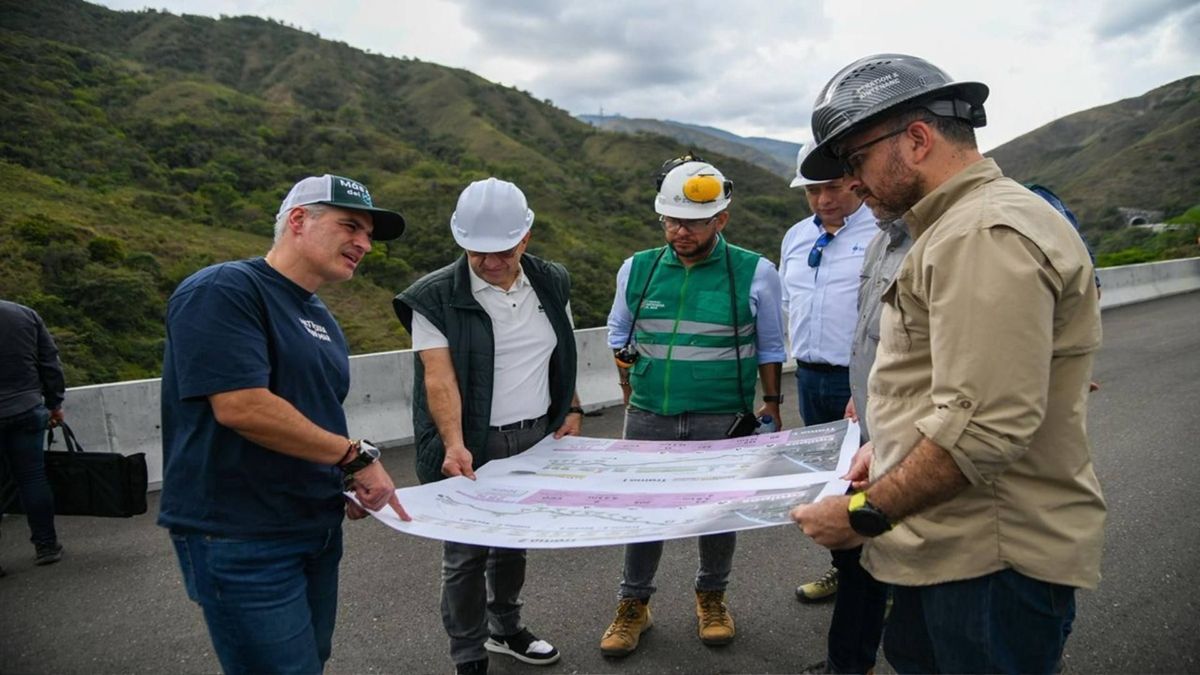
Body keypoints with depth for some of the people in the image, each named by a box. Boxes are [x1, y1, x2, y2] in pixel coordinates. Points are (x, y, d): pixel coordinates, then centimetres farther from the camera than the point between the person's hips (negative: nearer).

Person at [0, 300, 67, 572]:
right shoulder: (26, 314, 3)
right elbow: (50, 363, 6)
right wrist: (54, 403, 14)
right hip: (27, 410, 3)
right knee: (33, 477, 10)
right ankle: (46, 545, 15)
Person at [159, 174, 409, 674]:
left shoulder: (320, 318, 12)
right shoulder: (222, 291, -15)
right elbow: (241, 408, -26)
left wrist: (349, 481, 2)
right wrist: (356, 456, -18)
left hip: (317, 528, 9)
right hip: (241, 539, -8)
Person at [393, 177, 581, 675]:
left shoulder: (551, 283, 4)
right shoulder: (435, 297, -12)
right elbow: (439, 377, -20)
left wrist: (571, 409, 8)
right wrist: (454, 444, -31)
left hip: (537, 438, 5)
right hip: (472, 448, -4)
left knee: (515, 540, 19)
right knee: (466, 555, 3)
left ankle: (505, 628, 42)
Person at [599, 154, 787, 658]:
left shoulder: (754, 272, -6)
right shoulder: (637, 268, 1)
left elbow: (769, 347, 6)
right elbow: (619, 336, 14)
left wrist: (771, 403, 6)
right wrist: (632, 396, 11)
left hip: (723, 420, -1)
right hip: (648, 418, 2)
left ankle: (711, 597, 37)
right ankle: (633, 605, 29)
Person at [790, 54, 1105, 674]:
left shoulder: (987, 233, -21)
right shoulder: (953, 228, 15)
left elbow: (985, 427, -28)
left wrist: (865, 513, -20)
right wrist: (891, 448, 12)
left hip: (994, 555, -10)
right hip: (949, 542, 10)